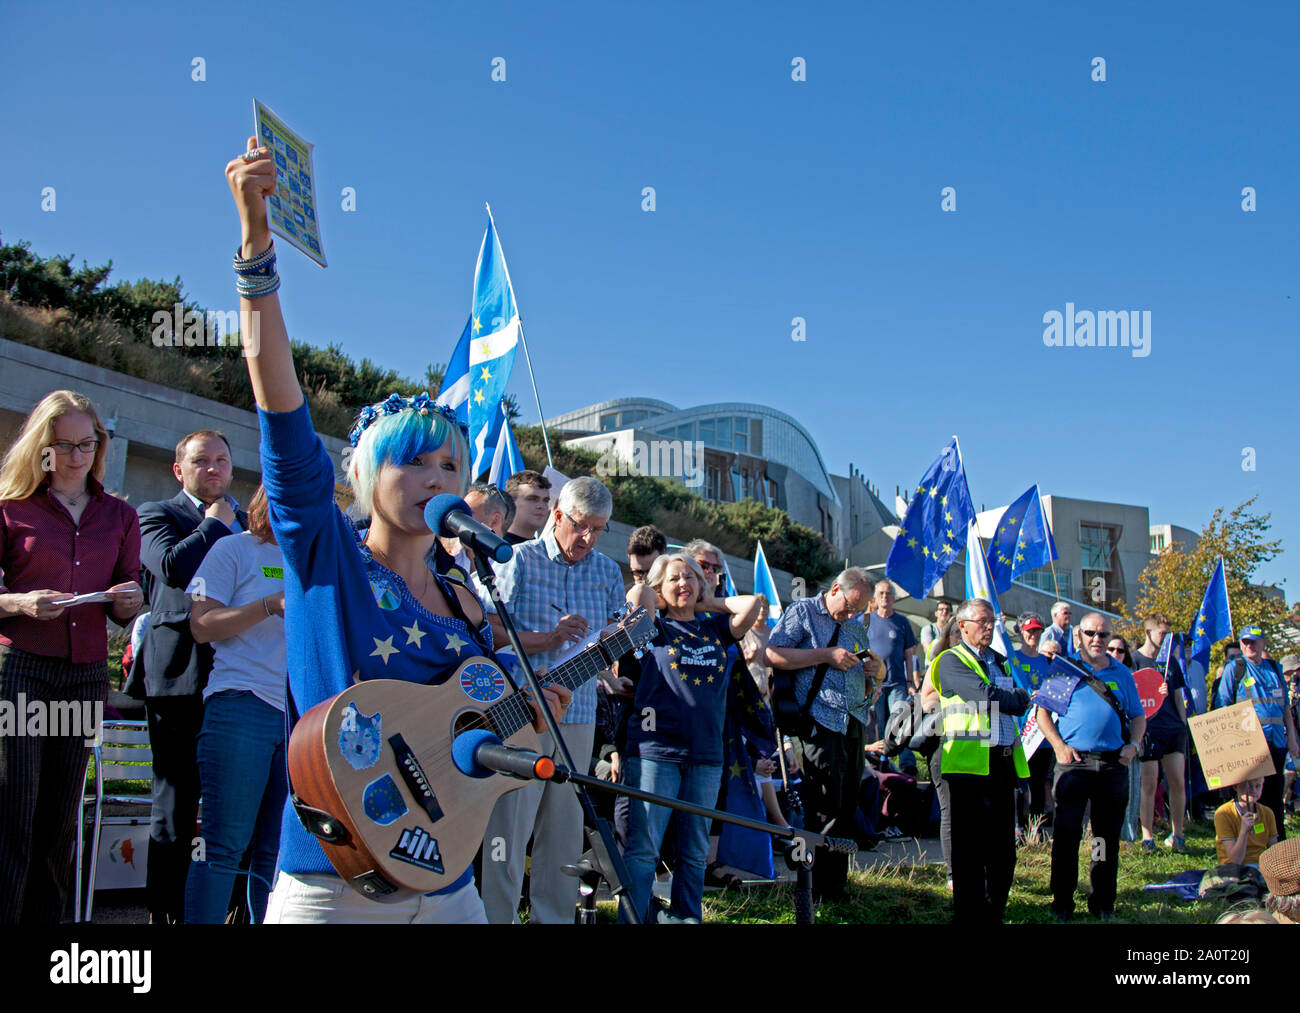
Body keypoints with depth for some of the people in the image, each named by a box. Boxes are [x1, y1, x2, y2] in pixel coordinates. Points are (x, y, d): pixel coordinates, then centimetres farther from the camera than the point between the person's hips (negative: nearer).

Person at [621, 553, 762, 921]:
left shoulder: (715, 629, 15)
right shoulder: (656, 628, 5)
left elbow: (754, 603, 2)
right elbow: (636, 595, -11)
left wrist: (707, 603, 11)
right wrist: (646, 594, 9)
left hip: (706, 753, 4)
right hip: (656, 749, -4)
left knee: (695, 852, 10)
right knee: (642, 849, -8)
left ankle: (687, 917, 19)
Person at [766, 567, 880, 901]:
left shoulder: (856, 627, 23)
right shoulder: (802, 611, 1)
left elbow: (863, 675, 32)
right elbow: (773, 655, -12)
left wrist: (874, 670, 7)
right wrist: (826, 656, -15)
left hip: (854, 723, 7)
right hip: (821, 721, -7)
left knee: (847, 809, 8)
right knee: (825, 811, -7)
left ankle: (837, 889, 15)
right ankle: (818, 894, 0)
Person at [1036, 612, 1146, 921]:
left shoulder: (1122, 675, 13)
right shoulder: (1064, 670, 4)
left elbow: (1138, 717, 18)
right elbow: (1042, 711, 4)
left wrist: (1133, 745, 0)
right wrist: (1058, 745, -8)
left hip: (1113, 764, 3)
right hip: (1074, 760, -3)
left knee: (1108, 835, 8)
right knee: (1067, 834, -4)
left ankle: (1103, 902, 18)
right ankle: (1062, 903, 5)